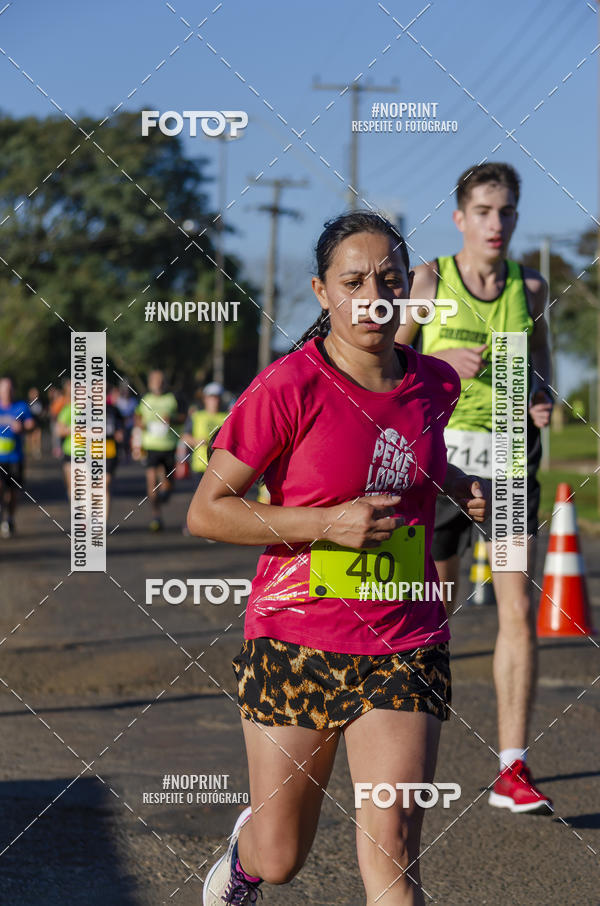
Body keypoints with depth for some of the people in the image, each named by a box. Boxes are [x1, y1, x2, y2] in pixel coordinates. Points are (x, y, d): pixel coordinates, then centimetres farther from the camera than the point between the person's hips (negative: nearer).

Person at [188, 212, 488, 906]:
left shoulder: (434, 384, 3)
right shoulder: (288, 389, -12)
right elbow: (205, 512, -11)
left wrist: (460, 487, 7)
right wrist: (328, 522, -20)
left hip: (404, 651, 3)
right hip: (294, 644, -2)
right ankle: (246, 847, 48)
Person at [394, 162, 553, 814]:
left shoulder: (529, 289, 7)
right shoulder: (428, 280, 0)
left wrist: (542, 400, 0)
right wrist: (444, 360, -14)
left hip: (509, 458, 2)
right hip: (442, 454, -2)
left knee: (518, 608, -8)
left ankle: (512, 770, -7)